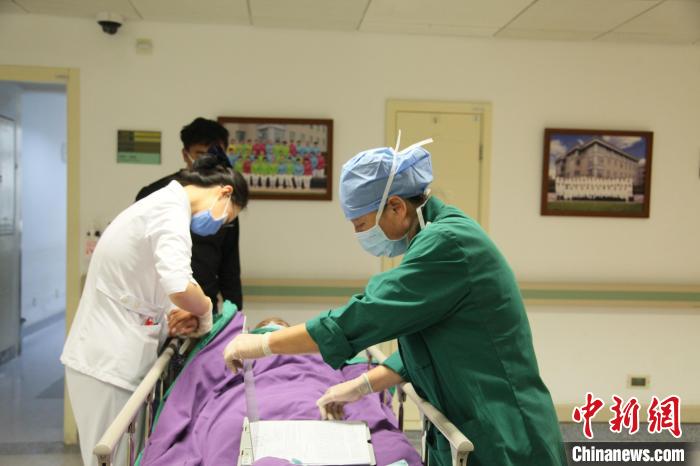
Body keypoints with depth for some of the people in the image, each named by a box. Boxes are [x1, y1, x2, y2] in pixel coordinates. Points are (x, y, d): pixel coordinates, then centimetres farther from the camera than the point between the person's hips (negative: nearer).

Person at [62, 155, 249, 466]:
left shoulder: (161, 205, 14)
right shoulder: (172, 210, -17)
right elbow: (179, 287, -33)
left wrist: (183, 312, 1)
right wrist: (205, 311, -13)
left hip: (105, 353, 9)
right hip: (109, 359, -9)